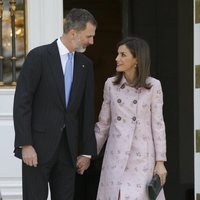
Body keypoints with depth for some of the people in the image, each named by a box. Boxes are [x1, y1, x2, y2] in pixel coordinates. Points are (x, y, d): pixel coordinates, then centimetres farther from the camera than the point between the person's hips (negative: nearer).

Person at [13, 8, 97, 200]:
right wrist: (25, 145, -16)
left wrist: (87, 151, 9)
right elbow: (21, 102, -10)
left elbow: (87, 109, 12)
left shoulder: (85, 64, 10)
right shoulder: (39, 56, -8)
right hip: (38, 146, -5)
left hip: (68, 146, 5)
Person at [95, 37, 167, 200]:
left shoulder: (153, 86, -4)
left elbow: (158, 124, -2)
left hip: (142, 156, -2)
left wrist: (160, 162, -4)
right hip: (116, 155, 2)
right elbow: (103, 123, 12)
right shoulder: (111, 84, 4)